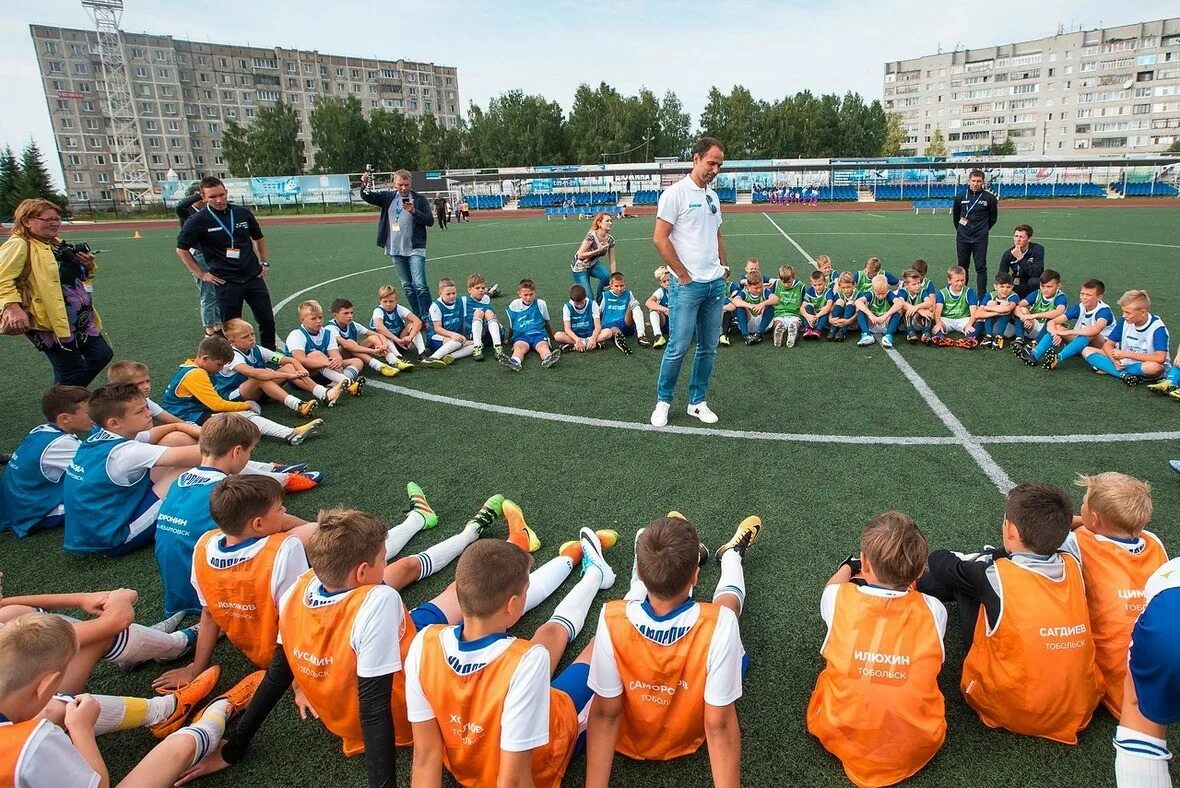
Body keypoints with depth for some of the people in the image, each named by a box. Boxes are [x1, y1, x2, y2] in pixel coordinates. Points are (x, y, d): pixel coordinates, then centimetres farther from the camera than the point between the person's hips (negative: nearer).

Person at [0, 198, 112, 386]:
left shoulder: (56, 243, 14)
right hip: (48, 321, -9)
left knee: (102, 354, 12)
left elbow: (79, 277, 27)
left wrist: (88, 266, 5)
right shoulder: (19, 245, -13)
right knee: (72, 370, -4)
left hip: (76, 318, 9)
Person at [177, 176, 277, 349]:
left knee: (267, 320, 7)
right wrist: (201, 274, 0)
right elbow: (181, 249, 3)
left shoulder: (243, 212, 2)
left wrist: (265, 262, 11)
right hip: (226, 283, -3)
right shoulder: (198, 221, -7)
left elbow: (259, 237, 19)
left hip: (253, 277, 3)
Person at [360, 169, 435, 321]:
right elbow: (367, 196, 2)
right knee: (407, 287, 11)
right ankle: (417, 318, 20)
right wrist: (364, 185, -20)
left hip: (415, 249, -4)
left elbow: (430, 221, -6)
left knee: (420, 285, -14)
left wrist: (414, 211, -20)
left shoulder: (420, 199, -2)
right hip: (395, 250, 4)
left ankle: (427, 318, -8)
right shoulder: (387, 197, 6)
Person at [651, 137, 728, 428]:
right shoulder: (675, 193, -8)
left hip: (716, 284, 7)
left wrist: (724, 267, 12)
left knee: (708, 347, 9)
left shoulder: (713, 196, 15)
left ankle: (698, 402, 21)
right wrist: (684, 275, -11)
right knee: (678, 347, -5)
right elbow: (660, 239, -12)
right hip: (686, 285, -7)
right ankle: (663, 401, 13)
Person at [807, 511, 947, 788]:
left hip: (842, 737, -1)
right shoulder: (933, 610, -18)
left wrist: (846, 569, 34)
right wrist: (906, 581, 26)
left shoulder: (840, 599, -17)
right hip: (918, 747, 1)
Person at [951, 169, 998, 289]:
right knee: (962, 267, 10)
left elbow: (993, 218, 9)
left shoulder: (989, 198, -4)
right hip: (963, 239, 2)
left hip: (980, 239, -2)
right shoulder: (960, 196, 1)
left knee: (981, 268, -2)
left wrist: (983, 230, 12)